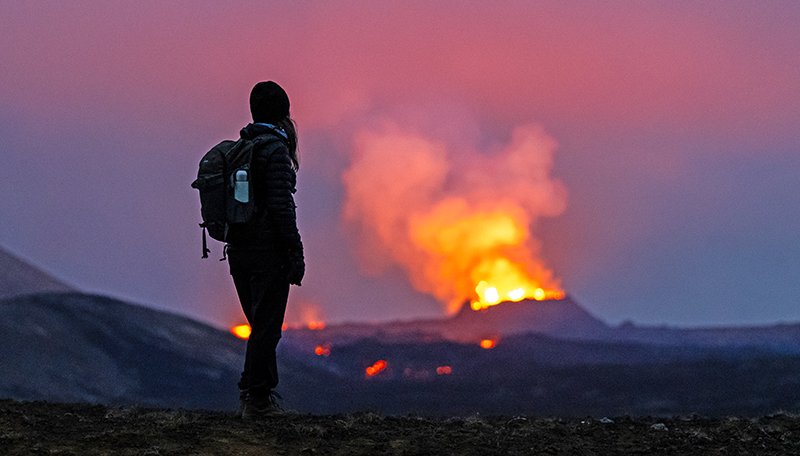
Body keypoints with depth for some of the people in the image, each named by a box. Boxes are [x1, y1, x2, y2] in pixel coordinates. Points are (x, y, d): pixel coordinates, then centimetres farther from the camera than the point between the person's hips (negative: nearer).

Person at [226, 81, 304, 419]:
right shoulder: (276, 151, -14)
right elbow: (282, 207, -19)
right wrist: (296, 255, -15)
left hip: (238, 250, 8)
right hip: (268, 252, -8)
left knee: (261, 324, 17)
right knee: (266, 326, 0)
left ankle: (261, 393, 20)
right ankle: (255, 397, 1)